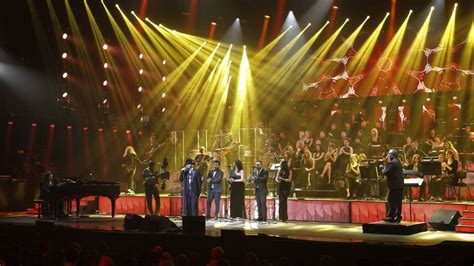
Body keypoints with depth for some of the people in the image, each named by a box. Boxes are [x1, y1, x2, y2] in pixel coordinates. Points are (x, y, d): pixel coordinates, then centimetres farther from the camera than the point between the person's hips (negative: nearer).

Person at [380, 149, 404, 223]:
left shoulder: (392, 162, -14)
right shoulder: (398, 162, 18)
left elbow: (386, 172, -18)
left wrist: (383, 168, 1)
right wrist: (386, 165, 11)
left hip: (394, 185, -10)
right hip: (400, 185, 10)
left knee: (391, 201, -6)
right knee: (398, 202, 11)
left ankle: (390, 217, -6)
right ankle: (397, 217, 14)